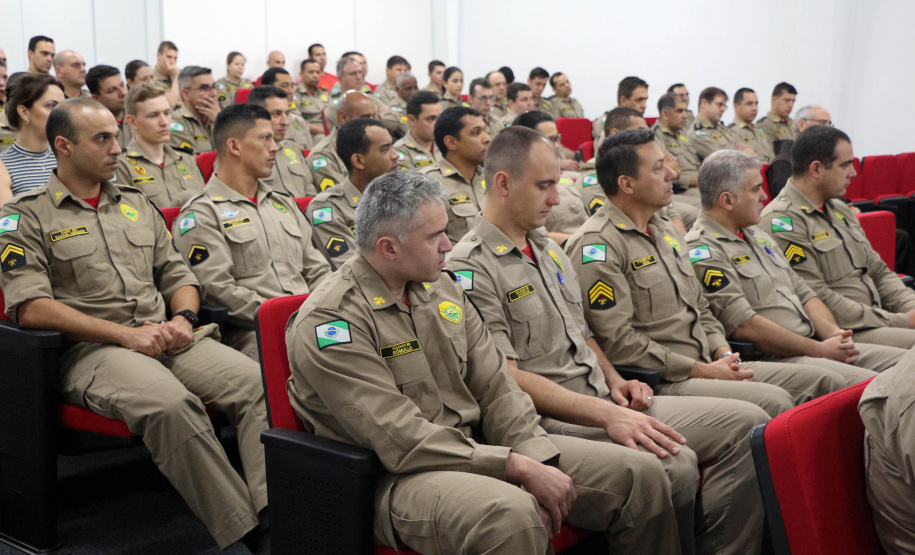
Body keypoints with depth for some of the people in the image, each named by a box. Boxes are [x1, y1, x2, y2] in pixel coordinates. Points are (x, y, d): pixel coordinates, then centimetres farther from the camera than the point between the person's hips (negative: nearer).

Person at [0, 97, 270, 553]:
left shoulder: (136, 204, 23)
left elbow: (177, 274, 25)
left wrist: (182, 318, -1)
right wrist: (127, 334, -14)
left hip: (168, 339, 5)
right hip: (90, 349, -5)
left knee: (255, 381, -24)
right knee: (169, 403, -37)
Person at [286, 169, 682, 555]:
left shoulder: (441, 286, 10)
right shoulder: (329, 321, -15)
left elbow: (494, 386, 8)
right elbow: (400, 439, -22)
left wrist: (536, 459, -10)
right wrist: (519, 467, -23)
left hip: (476, 447, 8)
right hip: (395, 478, -7)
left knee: (640, 475, -3)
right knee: (512, 514, -40)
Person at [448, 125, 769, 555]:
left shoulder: (549, 249, 19)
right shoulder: (471, 268, -10)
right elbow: (506, 378, -17)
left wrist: (615, 382, 7)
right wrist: (606, 416, -23)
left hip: (605, 402, 9)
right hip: (551, 419, -9)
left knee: (746, 423, -4)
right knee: (674, 462, -32)